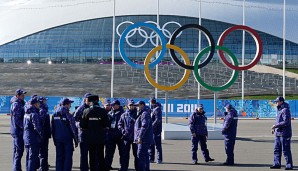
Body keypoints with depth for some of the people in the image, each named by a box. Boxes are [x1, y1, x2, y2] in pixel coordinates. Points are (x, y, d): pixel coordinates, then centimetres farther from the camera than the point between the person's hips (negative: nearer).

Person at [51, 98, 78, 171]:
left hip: (58, 139, 5)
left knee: (59, 157, 11)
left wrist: (55, 140, 18)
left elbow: (52, 129, 11)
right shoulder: (68, 115, -12)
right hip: (67, 139, -5)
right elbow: (73, 128, -12)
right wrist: (76, 141, -6)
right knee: (68, 158, 0)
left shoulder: (54, 115, 5)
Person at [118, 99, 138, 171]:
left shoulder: (137, 114, 1)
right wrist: (123, 131, -3)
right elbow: (119, 124, 11)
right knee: (125, 154, 5)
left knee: (136, 154, 3)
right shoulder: (124, 115, 9)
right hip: (126, 137, 2)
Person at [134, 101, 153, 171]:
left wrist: (140, 137, -25)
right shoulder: (141, 114, 21)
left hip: (144, 139, -11)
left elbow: (144, 126, -23)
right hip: (143, 139, 11)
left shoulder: (145, 114, -13)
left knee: (140, 155, -13)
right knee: (145, 155, 14)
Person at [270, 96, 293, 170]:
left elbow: (286, 122, -23)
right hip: (278, 133, 10)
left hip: (284, 133, -10)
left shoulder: (285, 110, -15)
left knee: (286, 150, -5)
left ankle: (289, 165, 0)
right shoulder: (279, 110, 17)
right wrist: (275, 128, 14)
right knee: (277, 149, 11)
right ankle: (277, 164, 17)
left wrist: (276, 125, -19)